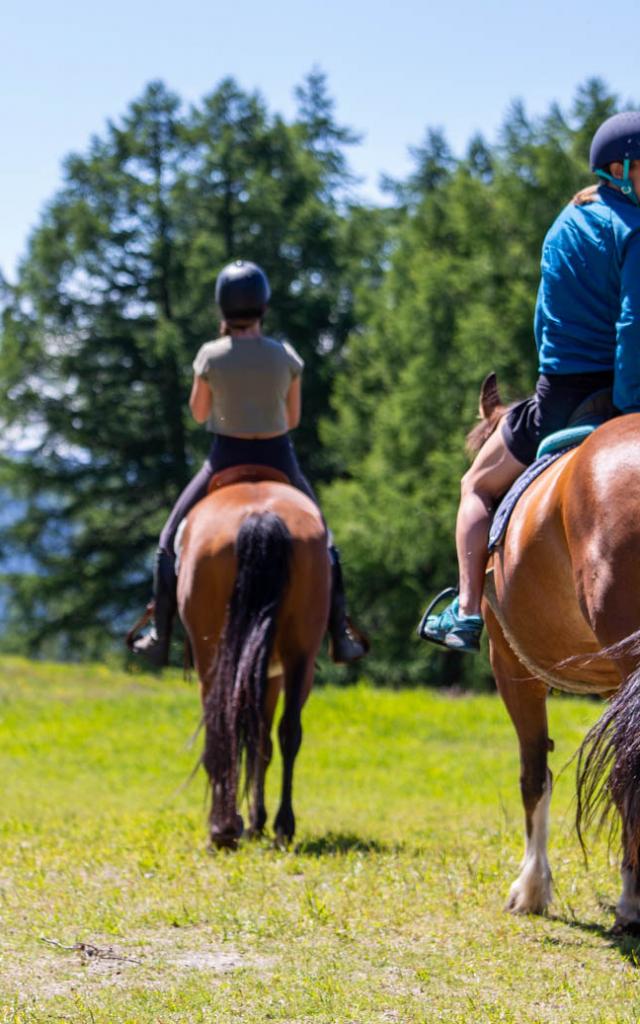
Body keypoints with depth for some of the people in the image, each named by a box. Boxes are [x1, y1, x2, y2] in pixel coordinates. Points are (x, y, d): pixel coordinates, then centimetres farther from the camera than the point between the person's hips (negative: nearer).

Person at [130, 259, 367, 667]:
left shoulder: (212, 356, -14)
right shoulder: (286, 356, -9)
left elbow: (198, 413, 1)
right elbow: (293, 418, 1)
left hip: (227, 459, -1)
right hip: (279, 460, 1)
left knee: (173, 537, 18)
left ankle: (159, 638, 16)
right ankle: (341, 635, 21)